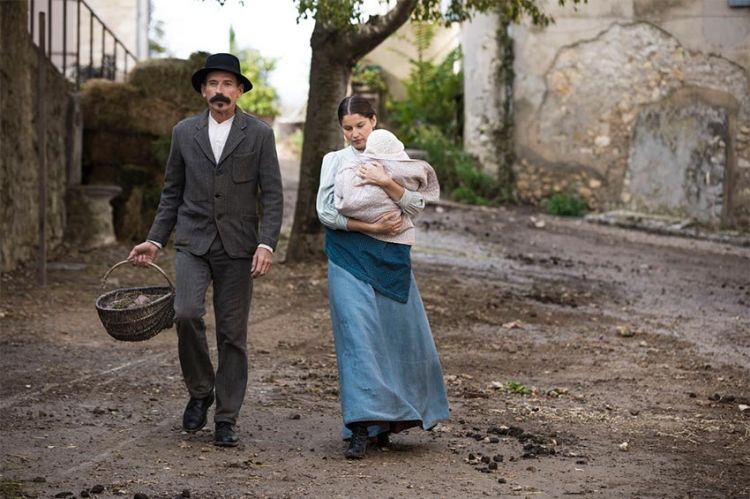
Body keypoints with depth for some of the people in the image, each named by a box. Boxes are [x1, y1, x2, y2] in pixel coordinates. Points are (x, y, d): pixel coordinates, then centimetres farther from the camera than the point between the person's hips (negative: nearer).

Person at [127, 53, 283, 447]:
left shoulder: (259, 134, 2)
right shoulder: (184, 133, 9)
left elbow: (272, 196, -1)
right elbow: (172, 193, 14)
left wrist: (266, 244, -13)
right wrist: (154, 240, 7)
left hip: (237, 247, -1)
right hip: (192, 241, 1)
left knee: (232, 333, 1)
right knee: (186, 314, -19)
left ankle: (226, 419, 10)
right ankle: (200, 391, 3)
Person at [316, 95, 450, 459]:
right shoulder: (334, 160, 8)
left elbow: (417, 205, -1)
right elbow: (325, 211, -3)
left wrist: (387, 183, -18)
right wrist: (370, 227, -13)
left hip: (391, 260, 2)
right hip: (350, 259, -2)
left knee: (403, 335, 4)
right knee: (358, 337, -12)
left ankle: (388, 421, 21)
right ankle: (360, 430, -15)